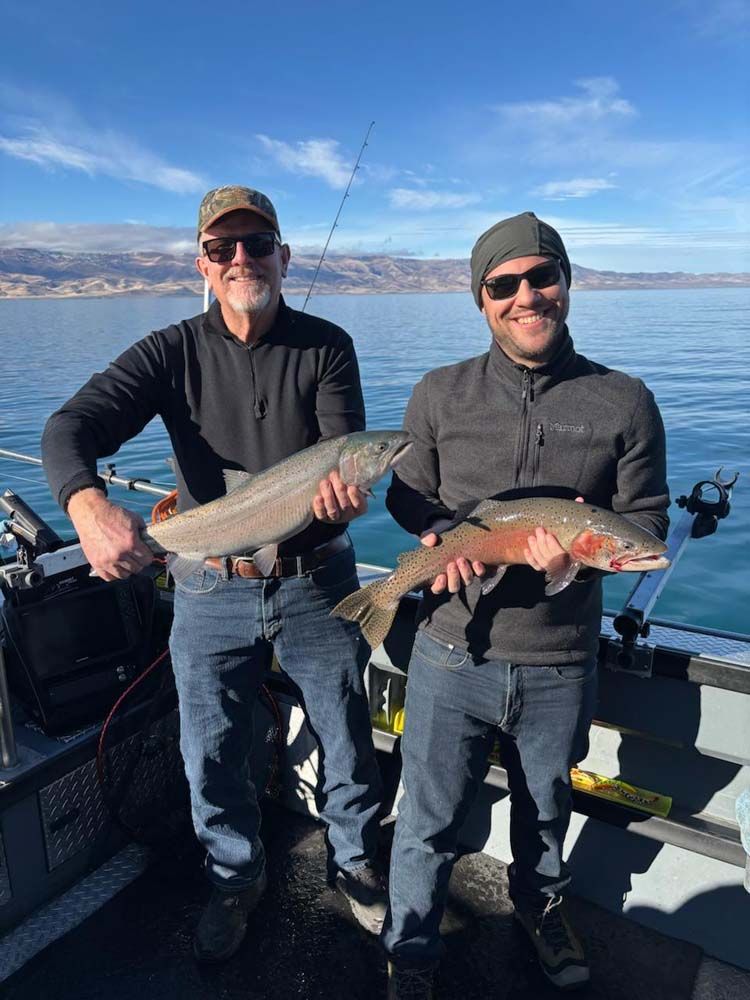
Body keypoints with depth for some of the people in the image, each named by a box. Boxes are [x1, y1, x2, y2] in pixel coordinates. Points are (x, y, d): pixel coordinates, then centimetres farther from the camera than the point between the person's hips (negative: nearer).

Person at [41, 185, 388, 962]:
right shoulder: (173, 352, -5)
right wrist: (87, 503, -40)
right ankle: (235, 880, 45)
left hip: (316, 583, 0)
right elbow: (70, 428, -17)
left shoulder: (326, 347, -4)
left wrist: (342, 491, -39)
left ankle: (355, 862, 45)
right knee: (211, 755, 16)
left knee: (346, 739, 15)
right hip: (211, 591, 1)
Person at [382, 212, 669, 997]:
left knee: (545, 806, 26)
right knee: (429, 820, 12)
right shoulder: (439, 394, -3)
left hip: (561, 666, 1)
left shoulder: (624, 402, -5)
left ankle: (540, 904, 59)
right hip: (453, 654, 0)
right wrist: (438, 535, -16)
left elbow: (646, 519, -2)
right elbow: (406, 493, 5)